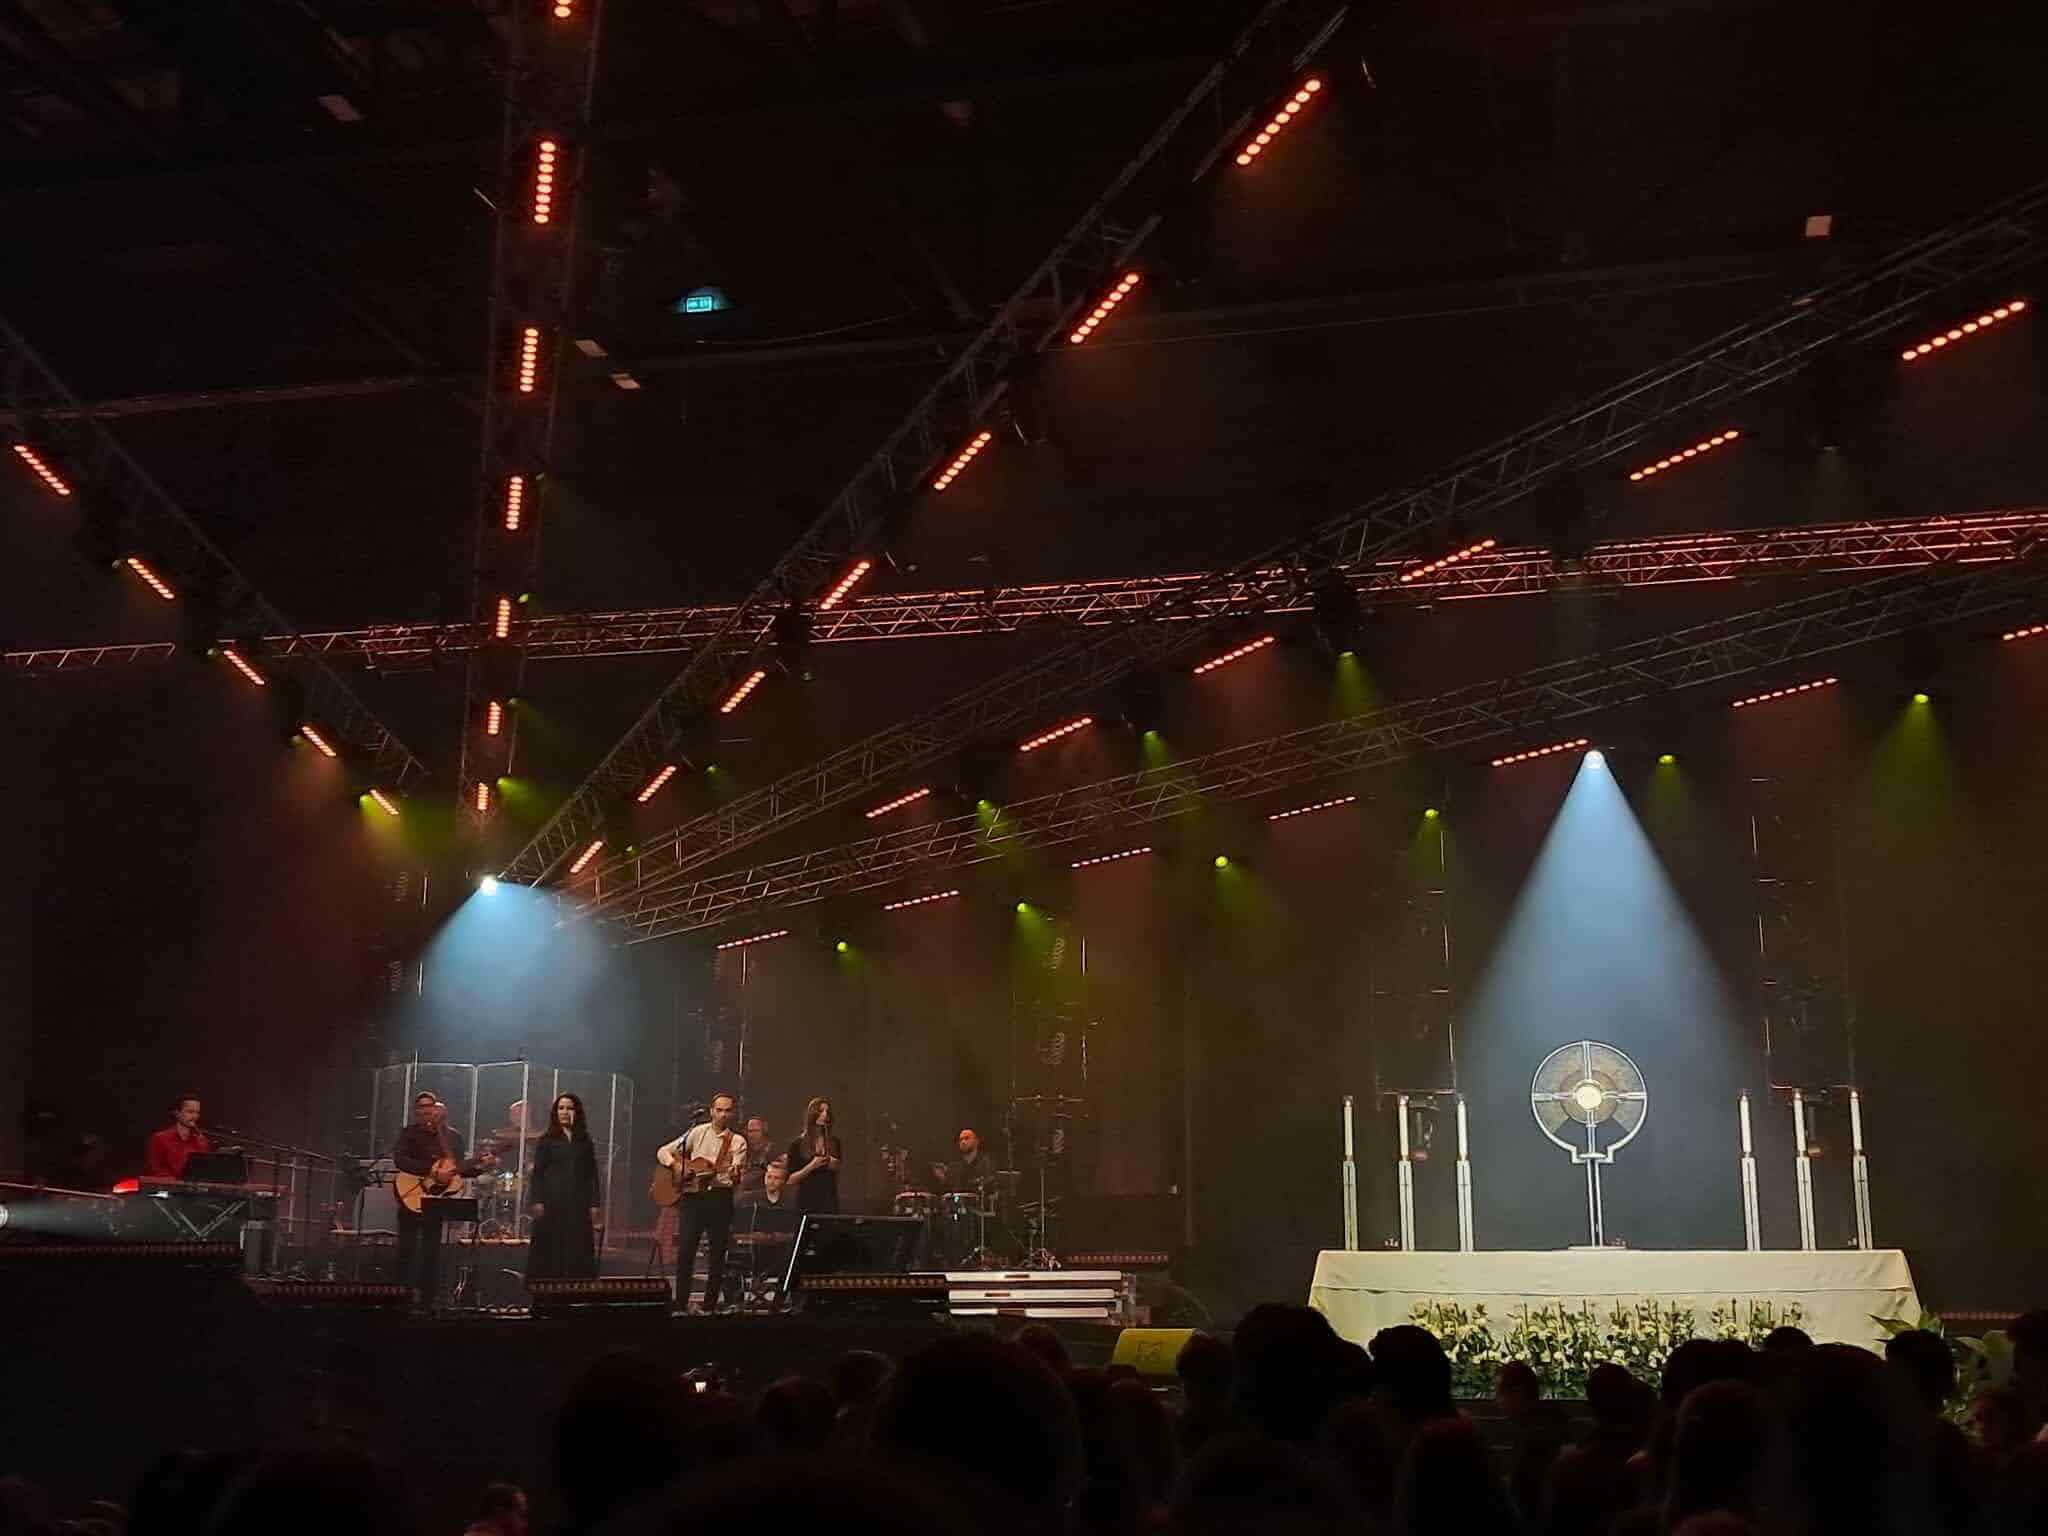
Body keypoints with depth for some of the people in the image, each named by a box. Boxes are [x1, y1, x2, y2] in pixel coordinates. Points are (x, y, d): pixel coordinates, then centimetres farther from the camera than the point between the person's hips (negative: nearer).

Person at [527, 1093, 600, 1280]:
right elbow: (538, 1173, 1)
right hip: (552, 1201, -2)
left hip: (578, 1202, 2)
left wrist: (594, 1204, 3)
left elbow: (592, 1175, 11)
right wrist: (537, 1201, -10)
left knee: (578, 1249, -4)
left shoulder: (585, 1143, 13)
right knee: (549, 1249, -2)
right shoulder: (546, 1141, 6)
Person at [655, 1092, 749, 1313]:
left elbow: (736, 1177, -5)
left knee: (717, 1253, 1)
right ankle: (680, 1303, -2)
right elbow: (663, 1152, 9)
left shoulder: (738, 1141, 6)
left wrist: (735, 1175, -28)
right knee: (686, 1249, -8)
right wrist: (677, 1165, -9)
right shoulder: (698, 1133, 8)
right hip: (694, 1195, 0)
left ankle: (709, 1304, 9)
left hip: (720, 1197, 0)